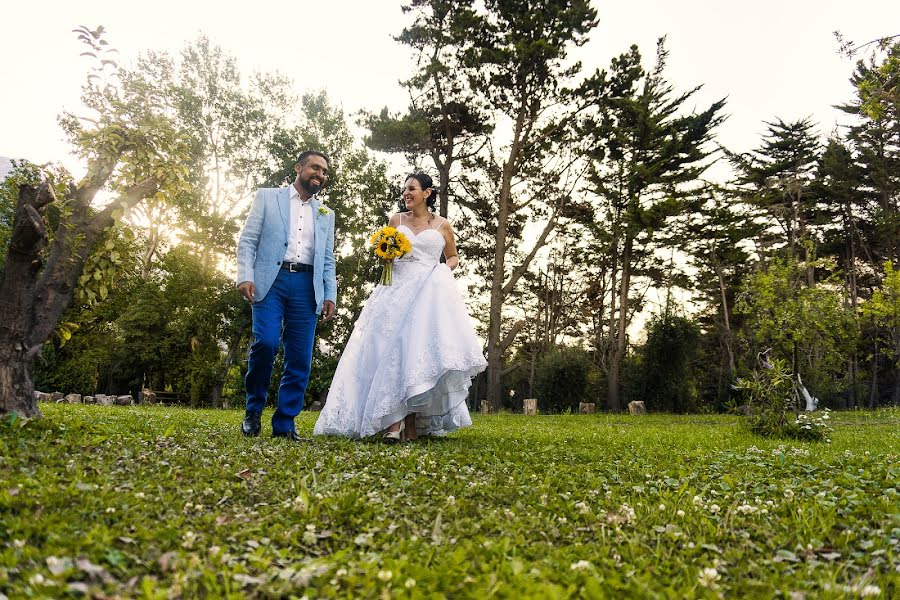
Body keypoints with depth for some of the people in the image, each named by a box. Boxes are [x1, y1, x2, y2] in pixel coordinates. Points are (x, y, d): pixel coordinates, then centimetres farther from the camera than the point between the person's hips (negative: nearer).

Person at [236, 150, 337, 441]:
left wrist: (330, 295, 7)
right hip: (271, 280, -3)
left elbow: (328, 259, 19)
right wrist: (245, 275, -9)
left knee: (300, 359, -3)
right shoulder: (267, 196, 13)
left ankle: (284, 424, 6)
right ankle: (253, 410, 3)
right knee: (265, 342, -19)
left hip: (307, 286, 3)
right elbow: (247, 239, 5)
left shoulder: (326, 214, 22)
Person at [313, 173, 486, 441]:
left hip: (429, 293, -1)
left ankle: (413, 422, -5)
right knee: (392, 351, -11)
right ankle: (393, 421, -14)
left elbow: (453, 257, 21)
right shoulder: (396, 220, 14)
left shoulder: (443, 225, 10)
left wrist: (443, 270, 0)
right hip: (396, 290, 2)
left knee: (421, 351, -11)